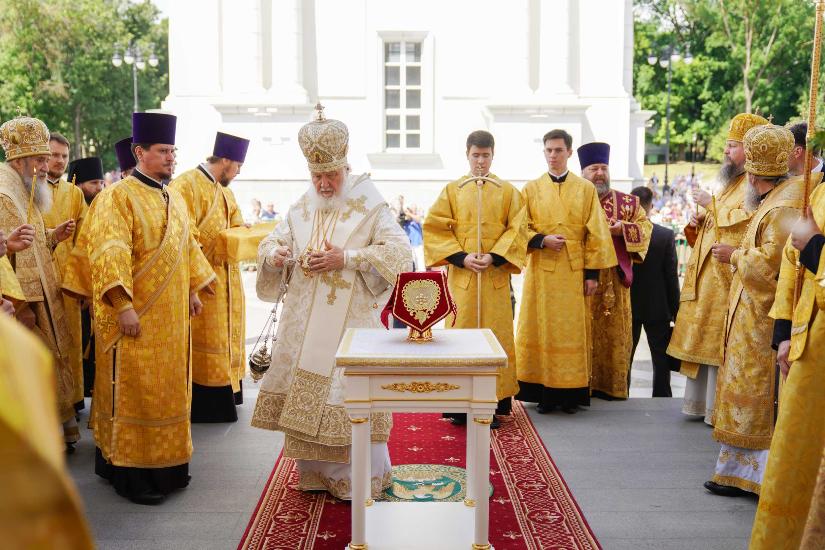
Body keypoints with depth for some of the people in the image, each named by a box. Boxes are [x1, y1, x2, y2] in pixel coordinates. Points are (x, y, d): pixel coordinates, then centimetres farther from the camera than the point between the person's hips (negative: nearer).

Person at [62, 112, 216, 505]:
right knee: (134, 391, -2)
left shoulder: (174, 198, 13)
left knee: (167, 388, 13)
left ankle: (166, 464, 24)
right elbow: (110, 253, -20)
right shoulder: (118, 197, -12)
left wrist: (194, 289, 18)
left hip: (171, 315, 8)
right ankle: (132, 474, 7)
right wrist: (123, 305, -27)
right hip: (136, 316, -8)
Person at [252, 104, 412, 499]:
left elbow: (399, 251, -12)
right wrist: (275, 254, -10)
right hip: (304, 322, 5)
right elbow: (271, 242, 15)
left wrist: (347, 258, -20)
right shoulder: (301, 209, 11)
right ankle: (317, 471, 22)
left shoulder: (369, 207, -4)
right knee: (306, 391, 7)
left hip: (351, 319, -5)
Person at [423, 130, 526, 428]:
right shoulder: (452, 190, 8)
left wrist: (494, 257, -11)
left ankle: (493, 401, 7)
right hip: (461, 273, 0)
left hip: (496, 275, 0)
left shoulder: (508, 191, 9)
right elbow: (435, 227, 2)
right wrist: (461, 257, -10)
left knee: (495, 335, 0)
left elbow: (517, 230, 4)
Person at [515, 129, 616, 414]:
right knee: (541, 331, 1)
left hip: (574, 271, 0)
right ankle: (544, 393, 7)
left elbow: (595, 233, 4)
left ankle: (570, 393, 8)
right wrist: (541, 240, -14)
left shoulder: (586, 189, 7)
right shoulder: (531, 189, 9)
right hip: (541, 269, 1)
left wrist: (593, 272, -3)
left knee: (573, 331, 1)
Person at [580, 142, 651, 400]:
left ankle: (612, 385, 13)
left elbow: (645, 226, 6)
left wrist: (622, 229, -12)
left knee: (614, 331, 4)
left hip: (615, 279, 2)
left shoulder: (627, 202, 11)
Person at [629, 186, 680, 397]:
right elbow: (672, 277, -7)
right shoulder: (667, 235, -10)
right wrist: (675, 311, 3)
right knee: (661, 360, 9)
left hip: (627, 307, 1)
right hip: (658, 308, -1)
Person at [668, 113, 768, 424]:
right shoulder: (732, 182, 20)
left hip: (728, 278, -10)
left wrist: (711, 205, -14)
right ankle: (700, 402, 20)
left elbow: (745, 222, -25)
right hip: (707, 276, 10)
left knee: (719, 345, -7)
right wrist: (699, 222, 6)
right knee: (702, 341, 12)